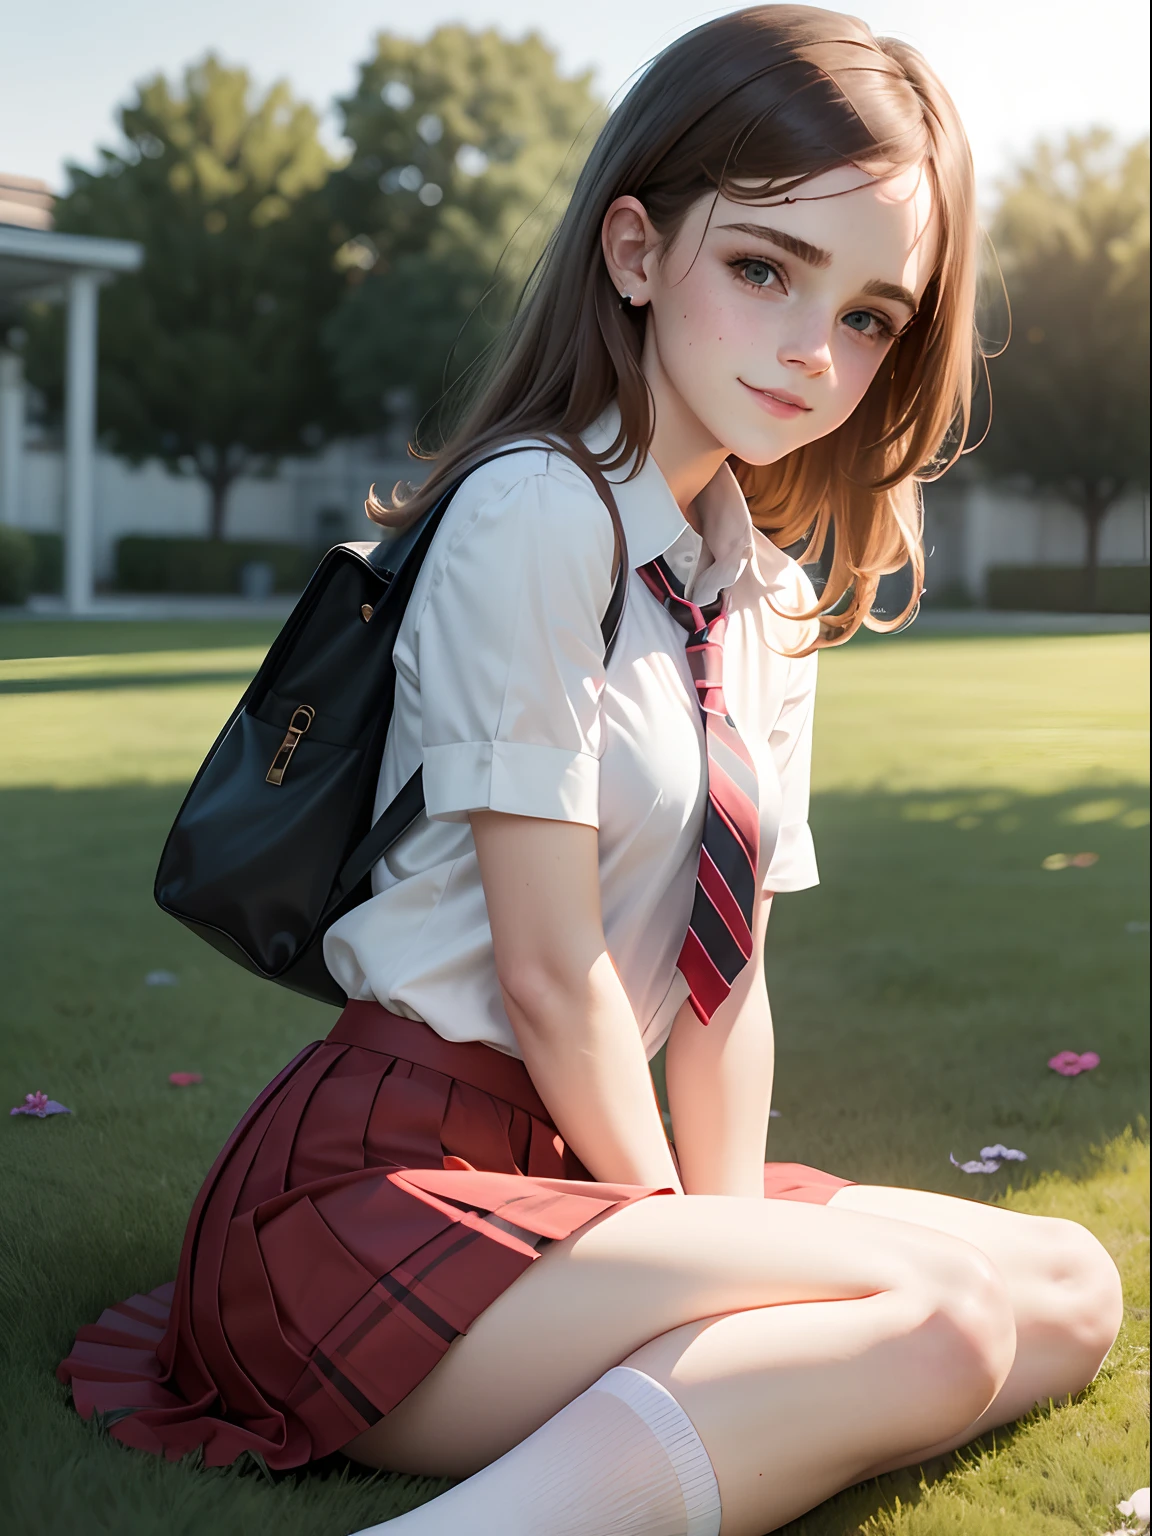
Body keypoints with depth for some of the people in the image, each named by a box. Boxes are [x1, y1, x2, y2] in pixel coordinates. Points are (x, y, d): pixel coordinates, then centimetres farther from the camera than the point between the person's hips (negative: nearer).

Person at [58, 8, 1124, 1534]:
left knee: (1070, 1294, 0)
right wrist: (692, 1249, -6)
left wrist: (734, 1276, -3)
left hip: (564, 1167, 9)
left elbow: (728, 982, 8)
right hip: (372, 1191, -9)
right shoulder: (535, 516, -15)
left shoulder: (775, 607, 11)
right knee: (942, 1325, -22)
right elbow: (550, 969, -16)